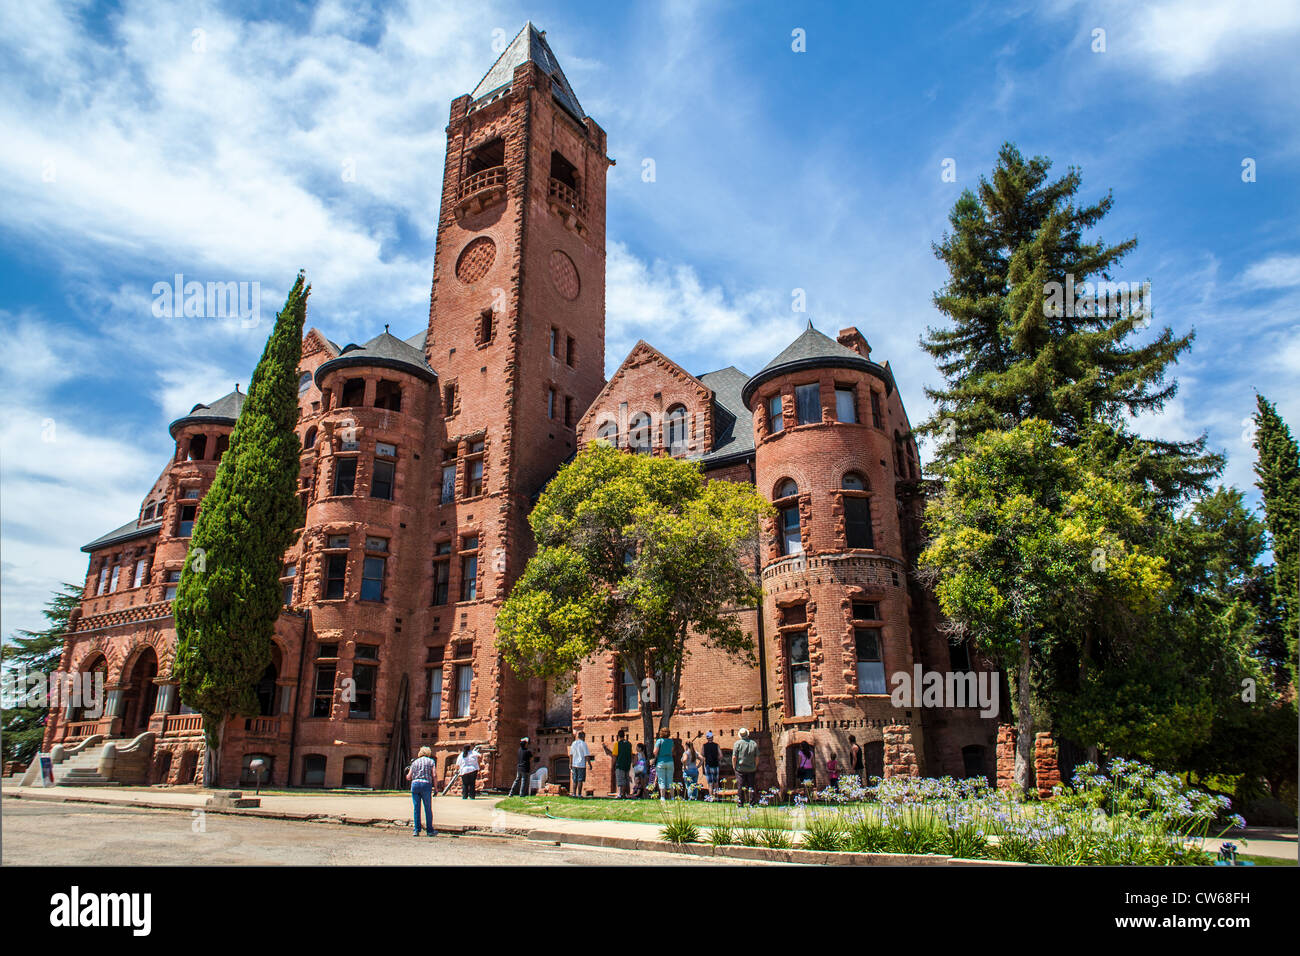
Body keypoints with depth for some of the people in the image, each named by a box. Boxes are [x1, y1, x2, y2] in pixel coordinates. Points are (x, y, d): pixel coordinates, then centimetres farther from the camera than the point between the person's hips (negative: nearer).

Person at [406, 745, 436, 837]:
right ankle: (429, 831, 9)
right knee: (428, 809, 5)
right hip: (426, 784, -2)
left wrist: (407, 772, 34)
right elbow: (434, 775, -1)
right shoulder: (430, 761, 10)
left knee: (416, 809, 8)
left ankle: (416, 830, 7)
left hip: (415, 784, 2)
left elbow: (408, 777, 13)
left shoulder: (415, 762, 16)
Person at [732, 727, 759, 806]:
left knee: (740, 787, 3)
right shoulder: (754, 743, 1)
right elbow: (757, 758, 3)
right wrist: (755, 767, 15)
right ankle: (752, 803, 8)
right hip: (751, 769, 2)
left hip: (740, 768, -2)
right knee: (751, 786, 8)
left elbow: (734, 757, -10)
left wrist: (734, 767, 2)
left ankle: (741, 803, 4)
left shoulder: (738, 743, -8)